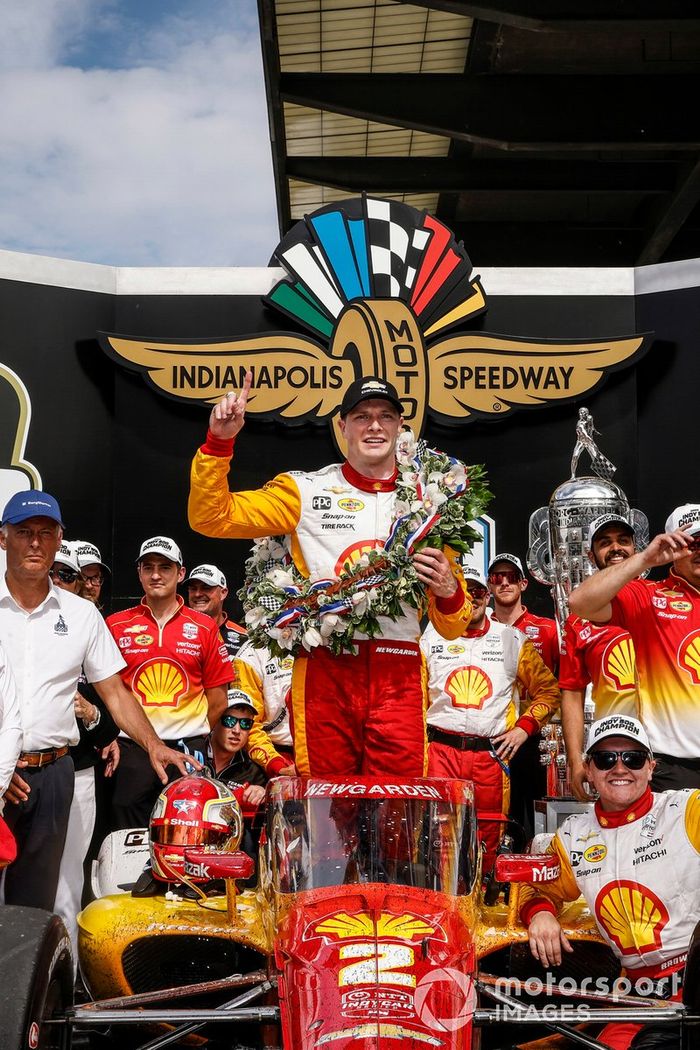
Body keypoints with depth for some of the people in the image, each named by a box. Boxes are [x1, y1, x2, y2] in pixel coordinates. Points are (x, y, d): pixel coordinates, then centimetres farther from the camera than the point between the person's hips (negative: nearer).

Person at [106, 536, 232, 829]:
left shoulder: (205, 628, 7)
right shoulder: (115, 626, 6)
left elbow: (217, 698, 9)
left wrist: (195, 739, 5)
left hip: (188, 747, 0)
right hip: (131, 749, 0)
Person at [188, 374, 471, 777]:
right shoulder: (307, 490, 10)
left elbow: (453, 627, 17)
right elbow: (211, 517, 4)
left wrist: (448, 590, -6)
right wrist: (219, 442, -8)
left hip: (400, 675, 1)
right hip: (325, 671, -1)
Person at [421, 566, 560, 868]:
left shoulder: (513, 640, 9)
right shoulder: (431, 638, 9)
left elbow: (548, 690, 13)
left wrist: (523, 728, 2)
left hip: (491, 754, 0)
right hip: (441, 750, 0)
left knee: (487, 839, 2)